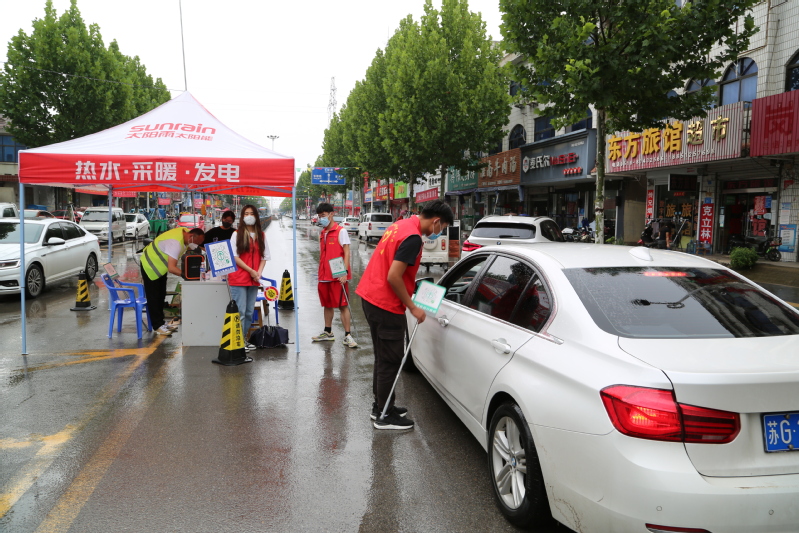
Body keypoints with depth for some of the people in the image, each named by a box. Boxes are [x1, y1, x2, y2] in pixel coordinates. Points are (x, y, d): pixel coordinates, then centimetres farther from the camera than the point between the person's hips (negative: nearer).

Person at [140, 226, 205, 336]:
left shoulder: (186, 232, -12)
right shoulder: (175, 243, -39)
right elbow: (171, 268, -42)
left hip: (160, 265, 10)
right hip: (150, 266, -10)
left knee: (161, 296, 16)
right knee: (153, 298, -2)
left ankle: (161, 322, 25)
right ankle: (157, 326, 3)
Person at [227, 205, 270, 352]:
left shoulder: (261, 235, 12)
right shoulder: (237, 234, -1)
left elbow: (264, 256, 12)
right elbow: (234, 256, -7)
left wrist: (259, 272, -5)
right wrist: (250, 270, -11)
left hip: (253, 280, 5)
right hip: (238, 278, -5)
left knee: (249, 312, 10)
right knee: (240, 312, -6)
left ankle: (244, 339, 20)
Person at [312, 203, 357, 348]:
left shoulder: (341, 231, -6)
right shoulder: (322, 234, 14)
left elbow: (347, 253, -11)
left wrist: (345, 272, -19)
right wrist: (320, 274, 15)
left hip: (338, 276, -7)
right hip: (324, 276, 7)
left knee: (343, 305, -5)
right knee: (327, 304, 15)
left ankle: (347, 335, -3)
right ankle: (328, 332, 27)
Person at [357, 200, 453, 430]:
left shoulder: (400, 225, 10)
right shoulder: (413, 237, -20)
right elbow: (393, 277, -23)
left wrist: (413, 285, 18)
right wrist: (412, 307, -14)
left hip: (370, 296, 10)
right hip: (386, 305, -10)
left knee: (383, 357, 20)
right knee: (391, 361, 2)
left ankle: (380, 406, 31)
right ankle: (385, 416, 12)